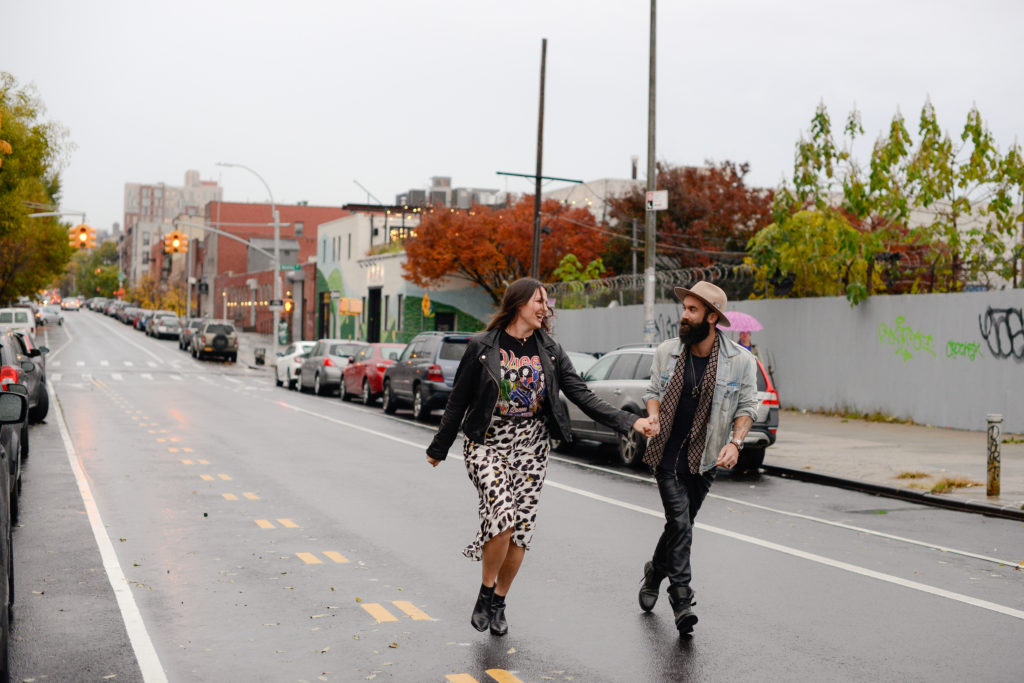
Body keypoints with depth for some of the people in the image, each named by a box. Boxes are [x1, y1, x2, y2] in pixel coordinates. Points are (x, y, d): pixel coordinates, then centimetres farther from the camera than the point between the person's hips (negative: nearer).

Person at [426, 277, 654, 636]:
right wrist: (439, 448, 8)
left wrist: (628, 421, -11)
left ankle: (498, 603, 21)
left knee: (521, 528, 2)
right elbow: (458, 401, 2)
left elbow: (582, 395, 0)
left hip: (531, 446, 4)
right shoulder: (482, 347, -5)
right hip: (488, 442, -4)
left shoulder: (550, 350, 5)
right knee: (502, 517, -21)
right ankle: (485, 593, 2)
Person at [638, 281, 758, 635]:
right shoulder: (666, 352, -1)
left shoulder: (740, 360, -6)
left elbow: (747, 406, 2)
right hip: (667, 455, -1)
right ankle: (681, 599, -6)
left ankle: (654, 574, 38)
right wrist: (653, 416, -10)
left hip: (704, 459, 1)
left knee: (679, 524, 12)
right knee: (680, 524, -12)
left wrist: (735, 442, -13)